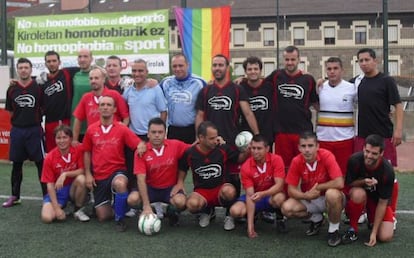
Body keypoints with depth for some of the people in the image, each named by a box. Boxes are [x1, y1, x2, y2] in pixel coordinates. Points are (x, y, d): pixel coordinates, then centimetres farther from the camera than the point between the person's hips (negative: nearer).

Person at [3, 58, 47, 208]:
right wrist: (21, 118, 4)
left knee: (41, 163, -1)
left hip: (34, 130, -3)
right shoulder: (12, 89, 6)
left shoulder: (38, 88, -2)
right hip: (17, 130, 3)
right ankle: (15, 196, 22)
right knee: (16, 164, 11)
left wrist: (34, 117, -3)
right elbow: (10, 111, 12)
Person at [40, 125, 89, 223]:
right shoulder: (50, 158, -12)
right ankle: (62, 208, 12)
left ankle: (78, 210, -9)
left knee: (81, 179, -33)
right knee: (46, 217, -24)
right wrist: (57, 208, -19)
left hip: (73, 188, 1)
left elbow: (82, 171, -13)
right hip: (57, 191, -1)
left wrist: (65, 174, -28)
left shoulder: (78, 150, -11)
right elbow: (50, 184, -11)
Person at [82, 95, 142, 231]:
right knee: (102, 217, 1)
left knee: (120, 184, -41)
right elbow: (87, 152, 10)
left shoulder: (122, 129, -6)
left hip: (117, 171, -2)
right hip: (98, 176, 3)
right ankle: (112, 207, 39)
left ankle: (119, 219, -16)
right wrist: (88, 174, 4)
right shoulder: (91, 129, 1)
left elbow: (139, 145, -9)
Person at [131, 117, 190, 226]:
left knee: (180, 202, -32)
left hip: (170, 188, 0)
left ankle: (171, 211, 7)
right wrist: (146, 206, -28)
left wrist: (180, 182, -2)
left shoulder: (176, 145, -11)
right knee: (132, 199, -28)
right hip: (150, 188, 0)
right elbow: (141, 179, -19)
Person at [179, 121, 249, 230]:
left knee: (229, 191, -38)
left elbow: (240, 158, 8)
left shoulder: (223, 149, -6)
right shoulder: (189, 153, -3)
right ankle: (207, 211, 7)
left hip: (222, 188, -1)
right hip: (201, 191, 1)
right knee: (192, 204, -34)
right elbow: (182, 170, 15)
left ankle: (229, 214, -1)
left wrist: (247, 151, -12)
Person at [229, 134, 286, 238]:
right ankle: (254, 215, 11)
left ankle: (280, 218, -3)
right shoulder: (246, 167, -18)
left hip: (272, 194, -2)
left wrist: (262, 194, -45)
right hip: (255, 196, 2)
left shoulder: (276, 160, -19)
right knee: (235, 211, -25)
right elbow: (250, 195, -22)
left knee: (279, 198, -38)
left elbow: (279, 185, -24)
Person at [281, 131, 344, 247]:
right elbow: (291, 190, -9)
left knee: (332, 194, -39)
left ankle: (334, 229, -11)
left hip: (329, 198, -4)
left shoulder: (326, 156, -24)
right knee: (287, 208, -20)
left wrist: (318, 187, -20)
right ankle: (316, 218, 10)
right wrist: (305, 195, -29)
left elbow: (339, 183, -32)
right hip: (309, 200, 4)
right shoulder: (296, 161, -13)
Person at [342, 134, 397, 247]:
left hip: (379, 198, 0)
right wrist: (364, 182, -34)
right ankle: (353, 229, -14)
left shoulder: (387, 171, -28)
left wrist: (374, 232, -22)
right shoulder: (355, 160, -26)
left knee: (385, 237, -18)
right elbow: (349, 184, -11)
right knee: (359, 194, -38)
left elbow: (382, 203, -22)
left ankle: (372, 219, 17)